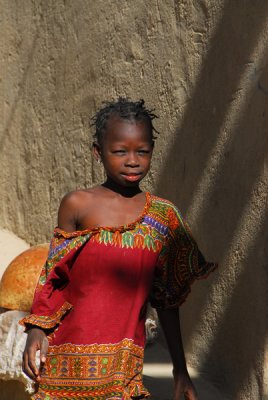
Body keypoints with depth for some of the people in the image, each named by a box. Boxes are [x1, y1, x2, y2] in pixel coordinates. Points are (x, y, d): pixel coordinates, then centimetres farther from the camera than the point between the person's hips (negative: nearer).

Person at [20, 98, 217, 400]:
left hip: (124, 362, 1)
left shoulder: (163, 216, 4)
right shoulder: (77, 205, 0)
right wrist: (36, 329, -9)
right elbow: (53, 275, 5)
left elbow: (166, 300, 8)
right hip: (69, 350, -1)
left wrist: (180, 369, 10)